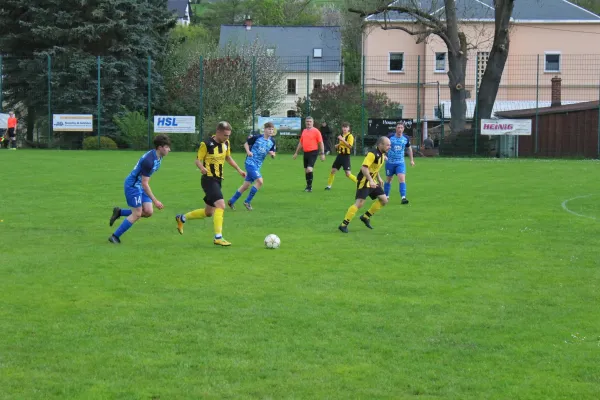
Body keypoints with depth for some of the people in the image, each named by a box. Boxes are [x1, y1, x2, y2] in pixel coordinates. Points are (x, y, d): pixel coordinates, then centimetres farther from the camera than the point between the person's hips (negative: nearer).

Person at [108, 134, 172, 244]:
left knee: (148, 212, -2)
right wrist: (155, 201, -25)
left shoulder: (158, 156, 0)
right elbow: (144, 184, -27)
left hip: (140, 186, 9)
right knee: (137, 214, -7)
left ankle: (119, 212, 14)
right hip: (133, 185, -9)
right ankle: (115, 237, 4)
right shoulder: (149, 160, -30)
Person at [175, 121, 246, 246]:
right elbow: (198, 160, -10)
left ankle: (181, 218, 36)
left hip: (218, 180, 8)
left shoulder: (226, 143, 5)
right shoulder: (207, 144, -15)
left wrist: (239, 170, 18)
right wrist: (202, 168, -30)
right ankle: (218, 237, -22)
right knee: (221, 205, -24)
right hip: (209, 179, -8)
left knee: (208, 212, 15)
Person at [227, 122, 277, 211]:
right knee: (259, 181, -20)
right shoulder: (257, 138, -11)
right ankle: (247, 201, -7)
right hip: (250, 162, -6)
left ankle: (231, 201, 24)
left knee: (246, 185, 10)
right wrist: (248, 151, -14)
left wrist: (272, 154, -9)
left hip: (258, 166, 6)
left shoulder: (272, 142, 4)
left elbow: (273, 155, 13)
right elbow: (246, 143, 2)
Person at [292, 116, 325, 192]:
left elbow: (321, 143, -6)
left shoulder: (316, 131, -6)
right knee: (306, 170, 10)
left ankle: (310, 186, -9)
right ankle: (308, 186, 23)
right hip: (305, 152, 7)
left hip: (313, 152, -7)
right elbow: (301, 143, 22)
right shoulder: (304, 131, 13)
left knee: (309, 169, -17)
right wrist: (296, 153, 22)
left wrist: (322, 154, -10)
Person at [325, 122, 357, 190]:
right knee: (333, 170, 9)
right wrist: (337, 145, 9)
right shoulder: (342, 135, 12)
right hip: (340, 155, 7)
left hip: (346, 156, -7)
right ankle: (329, 185, 21)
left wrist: (342, 140, -30)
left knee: (348, 174, -13)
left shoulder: (350, 136, -11)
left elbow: (350, 145, -24)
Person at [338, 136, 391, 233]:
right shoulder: (372, 154, -21)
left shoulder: (382, 154, 8)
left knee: (384, 200, 7)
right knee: (359, 203, -18)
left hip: (372, 181, 9)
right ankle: (344, 224, -14)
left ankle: (366, 217, 19)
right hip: (364, 181, -9)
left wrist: (379, 178, 19)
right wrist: (370, 180, -35)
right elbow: (364, 167, -30)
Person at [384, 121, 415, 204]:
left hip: (400, 163, 1)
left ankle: (403, 198, -19)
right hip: (390, 162, -1)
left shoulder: (406, 139, -2)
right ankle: (386, 197, 27)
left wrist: (411, 160, 16)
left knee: (402, 179, -16)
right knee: (388, 180, 11)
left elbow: (409, 148, 15)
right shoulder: (390, 137, -10)